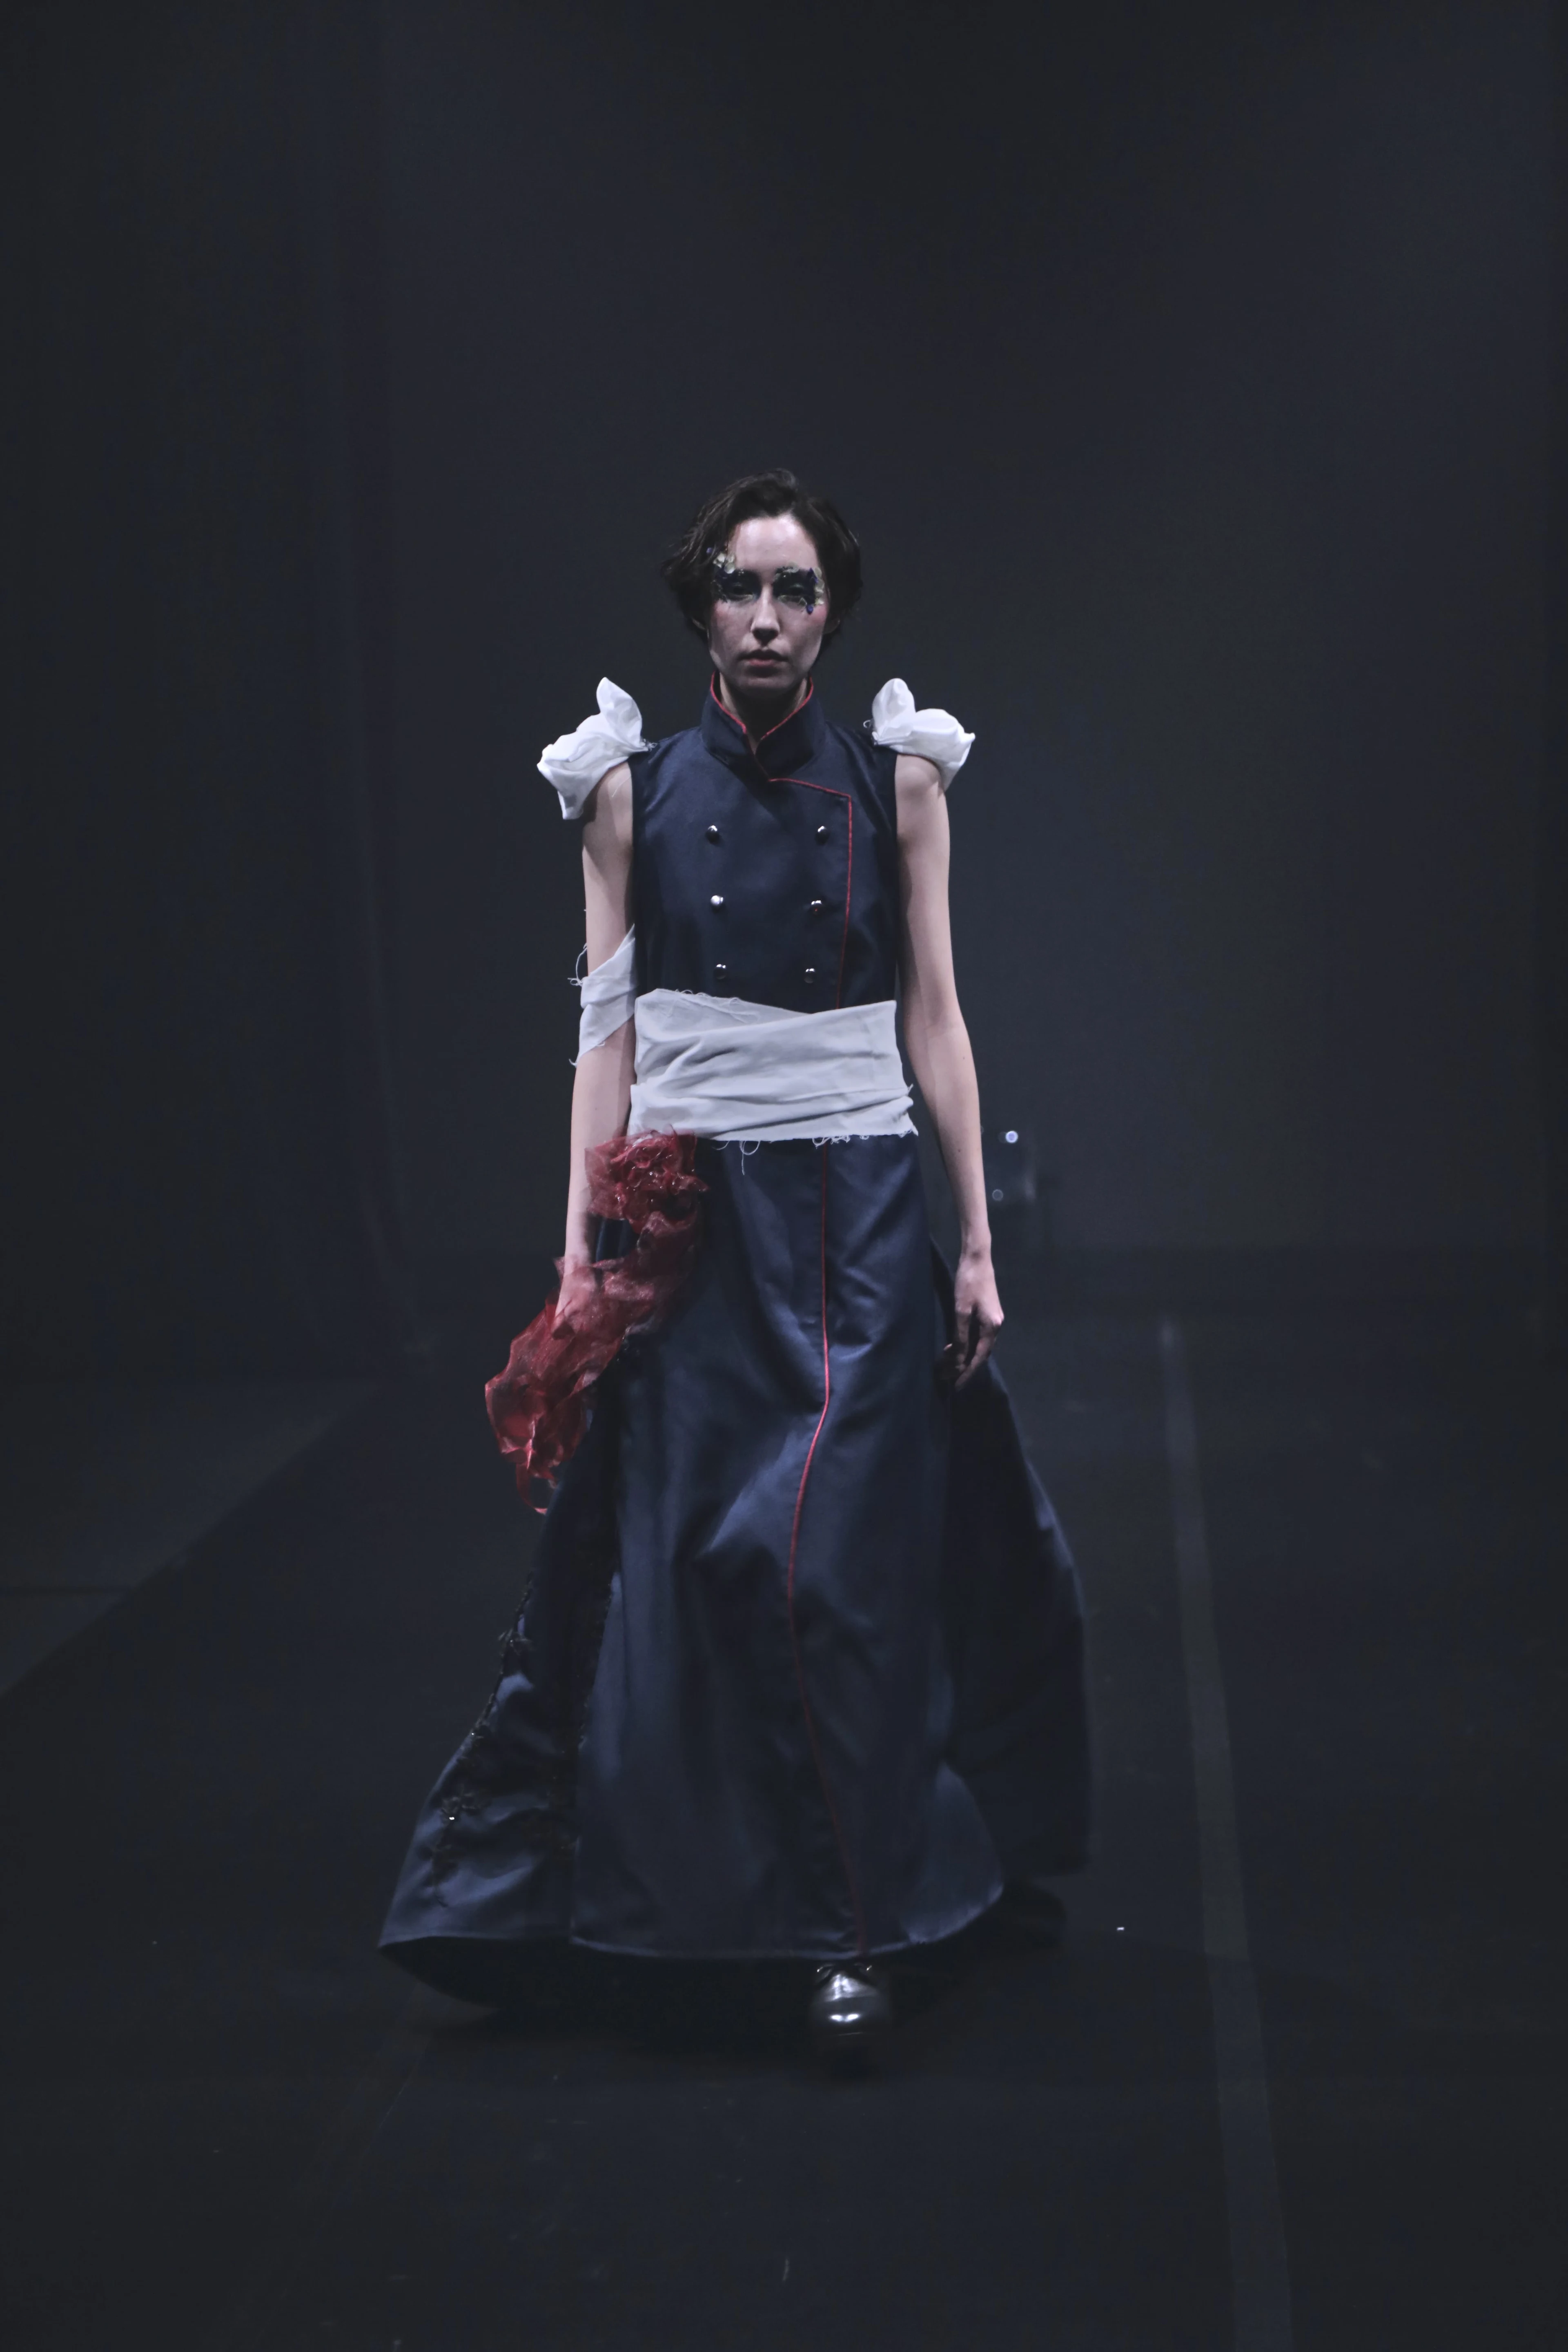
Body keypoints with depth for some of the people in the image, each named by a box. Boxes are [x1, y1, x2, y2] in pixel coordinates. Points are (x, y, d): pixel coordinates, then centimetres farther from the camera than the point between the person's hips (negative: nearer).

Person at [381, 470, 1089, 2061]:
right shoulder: (633, 787, 5)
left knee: (845, 1567, -4)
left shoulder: (896, 779, 4)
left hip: (860, 1212, -1)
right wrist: (580, 1248, -3)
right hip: (689, 1215, 1)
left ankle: (852, 1928, 7)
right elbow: (609, 1026, 4)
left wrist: (977, 1241, 2)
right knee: (668, 1557, 0)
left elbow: (936, 1018, 5)